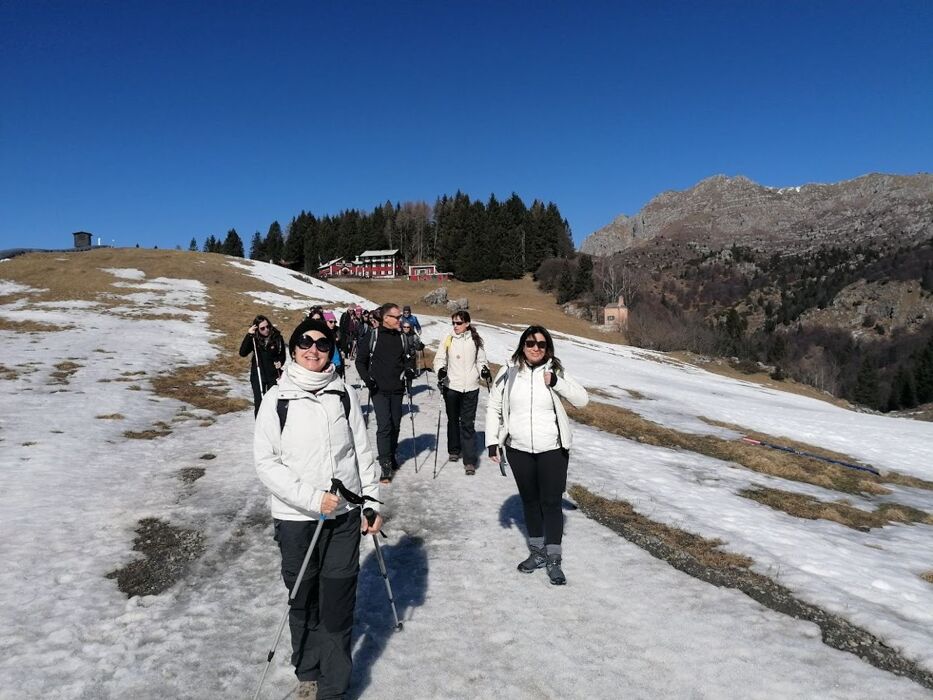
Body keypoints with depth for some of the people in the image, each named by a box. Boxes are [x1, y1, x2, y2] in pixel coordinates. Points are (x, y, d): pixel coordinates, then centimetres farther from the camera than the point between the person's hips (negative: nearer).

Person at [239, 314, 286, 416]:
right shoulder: (254, 339, -7)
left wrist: (279, 362, -17)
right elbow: (242, 353, -19)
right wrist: (249, 335, -25)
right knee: (258, 402, 3)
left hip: (274, 374, 0)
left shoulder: (277, 337, -7)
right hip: (258, 375, 0)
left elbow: (282, 355, 5)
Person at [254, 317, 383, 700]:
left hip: (345, 515, 1)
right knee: (304, 601, 14)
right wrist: (312, 497, -17)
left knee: (338, 603, 4)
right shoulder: (278, 399, -7)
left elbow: (363, 453, 5)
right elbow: (266, 461, -9)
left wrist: (373, 505, 5)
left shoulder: (343, 394, -1)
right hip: (296, 518, -1)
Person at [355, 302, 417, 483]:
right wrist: (367, 379, -10)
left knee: (395, 424, 11)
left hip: (397, 388, 4)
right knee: (384, 425, -11)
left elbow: (409, 358, 17)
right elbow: (360, 360, 0)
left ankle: (391, 455, 32)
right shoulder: (373, 336, -5)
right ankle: (385, 465, -6)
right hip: (379, 388, -4)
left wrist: (409, 370, -4)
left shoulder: (402, 337, 7)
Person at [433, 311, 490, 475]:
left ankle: (470, 461, -4)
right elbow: (439, 358, 5)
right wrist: (440, 370, -15)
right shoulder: (448, 340, 0)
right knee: (453, 420, 16)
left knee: (468, 424, -5)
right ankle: (454, 450, 37)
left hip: (470, 388, -1)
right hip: (451, 386, 1)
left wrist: (484, 370, -9)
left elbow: (480, 360, 10)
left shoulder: (475, 340, 1)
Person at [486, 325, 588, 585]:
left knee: (551, 503, 2)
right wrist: (492, 442, 0)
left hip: (553, 449, -2)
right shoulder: (508, 373, -4)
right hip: (519, 450, 2)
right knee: (530, 501, 16)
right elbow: (493, 408, 4)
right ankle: (537, 552, 33)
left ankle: (553, 560, 14)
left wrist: (556, 382, -19)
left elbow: (582, 399, -5)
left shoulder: (555, 371, -4)